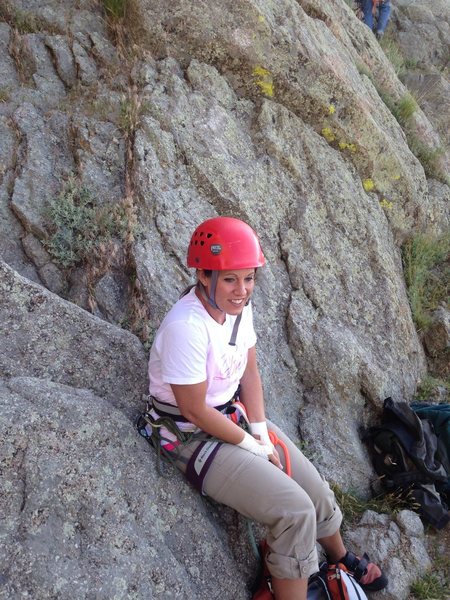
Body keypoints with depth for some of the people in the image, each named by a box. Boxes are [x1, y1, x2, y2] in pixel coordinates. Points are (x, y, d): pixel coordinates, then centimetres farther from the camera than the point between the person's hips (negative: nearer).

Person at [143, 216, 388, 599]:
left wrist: (262, 434, -4)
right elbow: (195, 411, -24)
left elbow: (250, 374, 4)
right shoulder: (185, 327, -31)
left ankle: (342, 559, 42)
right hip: (193, 435, -7)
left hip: (236, 415, 7)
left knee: (316, 489, 10)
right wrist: (253, 446, -12)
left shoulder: (239, 307, -8)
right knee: (295, 510, -16)